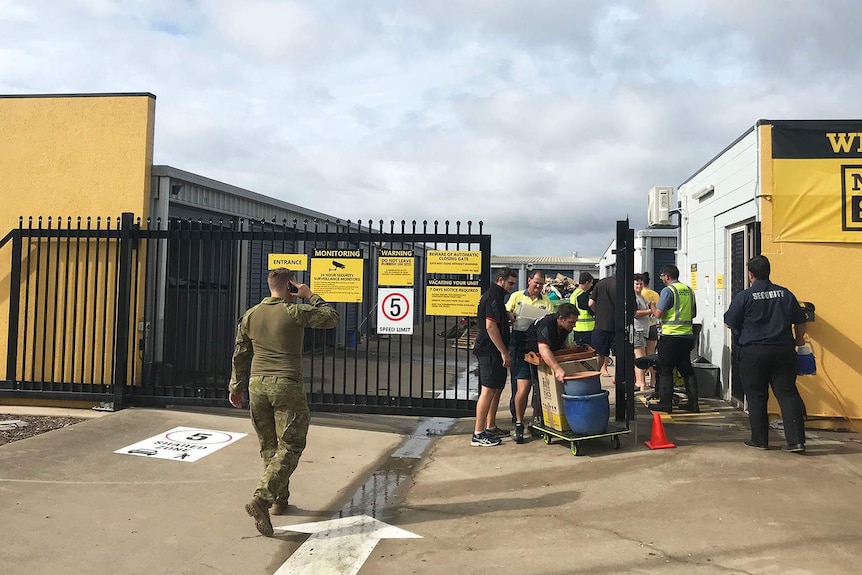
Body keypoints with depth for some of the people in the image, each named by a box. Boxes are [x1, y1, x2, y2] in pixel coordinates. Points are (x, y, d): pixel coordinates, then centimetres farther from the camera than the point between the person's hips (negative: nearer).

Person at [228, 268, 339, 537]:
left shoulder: (251, 315, 9)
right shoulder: (295, 312, -7)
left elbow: (240, 355, 14)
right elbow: (332, 318, 2)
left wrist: (236, 387, 23)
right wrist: (310, 296, 9)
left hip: (257, 385, 6)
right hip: (287, 386, -6)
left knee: (269, 445, 17)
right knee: (289, 447, -1)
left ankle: (280, 499, 25)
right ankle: (261, 499, -14)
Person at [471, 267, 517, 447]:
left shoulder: (493, 296, 19)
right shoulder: (493, 297, -14)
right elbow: (490, 326, -22)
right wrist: (504, 352, -21)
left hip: (493, 351, 11)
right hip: (490, 351, -11)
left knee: (497, 389, 16)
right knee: (488, 390, -9)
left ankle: (491, 428, 26)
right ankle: (478, 435, -6)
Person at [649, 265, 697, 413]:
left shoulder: (668, 291, -11)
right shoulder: (689, 290, 10)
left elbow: (659, 314, -13)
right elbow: (693, 313, 17)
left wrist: (652, 306, 6)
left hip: (670, 335, -7)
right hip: (687, 335, 7)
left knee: (665, 370, 2)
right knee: (687, 370, 13)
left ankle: (665, 403, 4)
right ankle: (693, 403, 15)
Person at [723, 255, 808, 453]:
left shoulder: (743, 296, -8)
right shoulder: (785, 294, 4)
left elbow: (730, 323, -2)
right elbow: (800, 322, 10)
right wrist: (798, 341, 27)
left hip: (754, 352, -3)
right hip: (783, 351, 3)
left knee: (756, 397, 7)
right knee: (788, 394, 5)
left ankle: (759, 440, 13)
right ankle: (796, 441, 1)